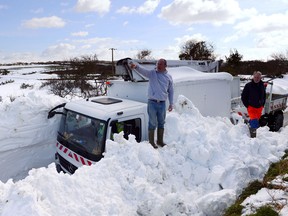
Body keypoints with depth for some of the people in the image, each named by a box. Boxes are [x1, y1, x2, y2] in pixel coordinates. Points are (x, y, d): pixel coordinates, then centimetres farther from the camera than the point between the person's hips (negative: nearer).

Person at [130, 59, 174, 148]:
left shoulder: (169, 77, 6)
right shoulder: (152, 73, -3)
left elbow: (171, 91, 13)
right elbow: (143, 70, -24)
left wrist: (171, 103, 12)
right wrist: (136, 66, -45)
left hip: (162, 103, 4)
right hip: (152, 103, -3)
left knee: (161, 123, 15)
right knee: (152, 123, 4)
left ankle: (160, 141, 32)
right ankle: (151, 142, 19)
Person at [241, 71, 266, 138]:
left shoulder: (262, 86, 6)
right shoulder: (248, 85, -8)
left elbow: (264, 96, 21)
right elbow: (243, 96, -3)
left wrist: (262, 104, 13)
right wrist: (247, 105, -5)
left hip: (259, 107, 5)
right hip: (251, 107, -5)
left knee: (256, 121, 13)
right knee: (254, 121, -17)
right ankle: (252, 134, -10)